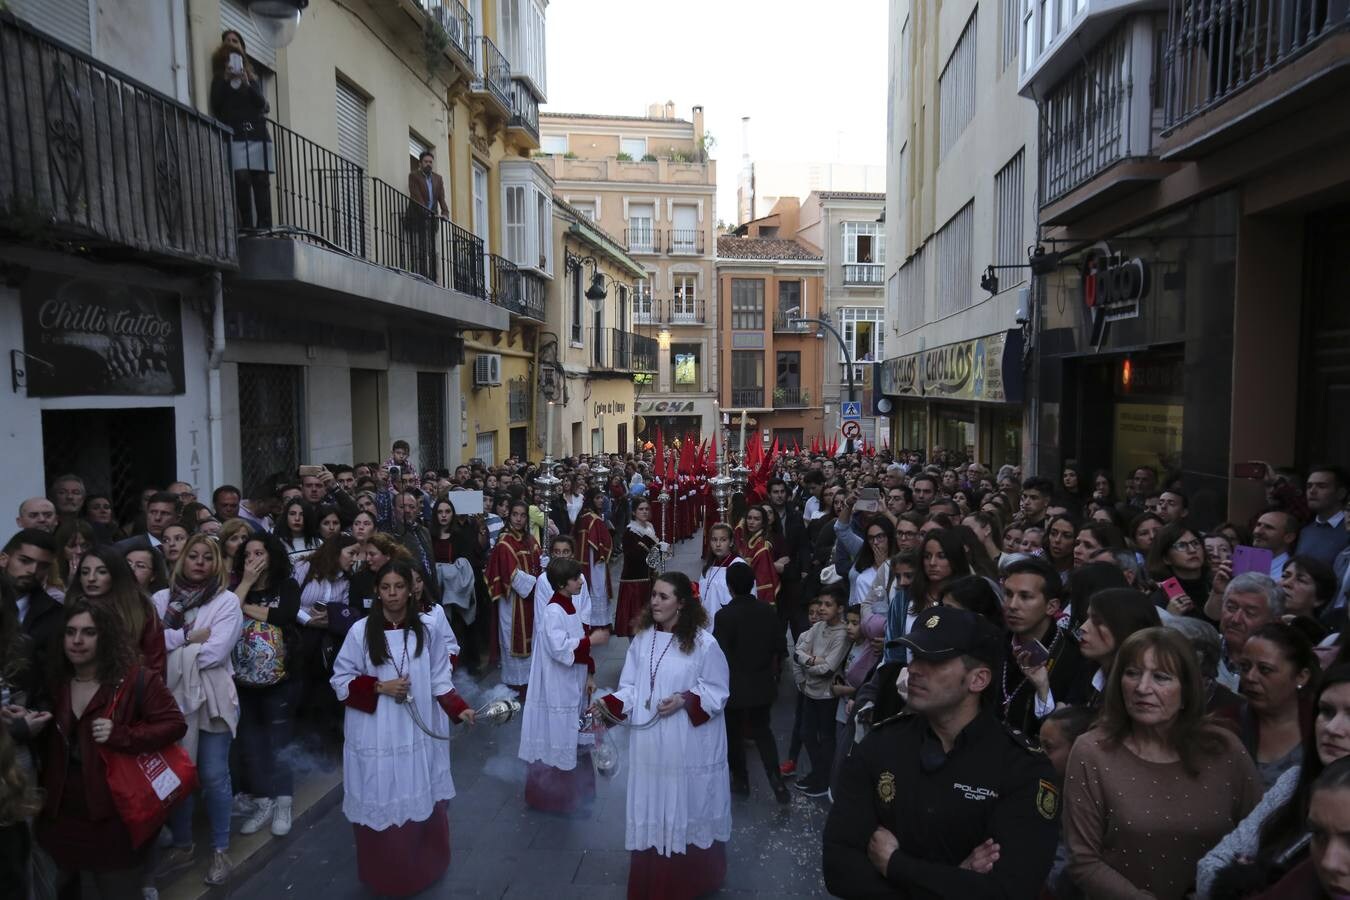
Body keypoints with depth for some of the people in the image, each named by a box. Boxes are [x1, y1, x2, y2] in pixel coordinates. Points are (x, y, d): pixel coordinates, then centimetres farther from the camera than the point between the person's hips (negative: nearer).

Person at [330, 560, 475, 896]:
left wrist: (459, 708, -8)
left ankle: (423, 870, 35)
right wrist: (380, 687, -15)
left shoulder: (426, 629, -2)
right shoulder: (361, 631, -8)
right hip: (376, 737, -2)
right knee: (382, 808, 6)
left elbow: (439, 679, 4)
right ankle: (385, 877, 28)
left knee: (422, 804, 13)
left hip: (418, 734, 2)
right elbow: (341, 682, -2)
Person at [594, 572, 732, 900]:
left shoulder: (703, 643, -15)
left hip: (688, 746, -4)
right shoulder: (642, 638, -1)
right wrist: (608, 703, -15)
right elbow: (632, 687, 3)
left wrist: (685, 700, -21)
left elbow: (717, 693, -7)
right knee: (652, 811, 15)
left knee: (686, 810, 12)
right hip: (650, 743, 4)